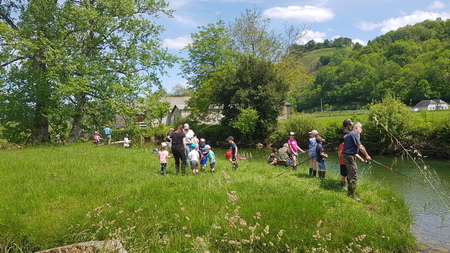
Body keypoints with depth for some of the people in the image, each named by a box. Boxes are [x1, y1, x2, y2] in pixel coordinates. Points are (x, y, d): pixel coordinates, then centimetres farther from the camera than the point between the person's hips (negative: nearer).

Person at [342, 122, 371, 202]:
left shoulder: (351, 134, 19)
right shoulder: (354, 134, -13)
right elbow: (360, 146, -15)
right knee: (354, 175, -7)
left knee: (350, 175, 18)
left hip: (347, 156, 11)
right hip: (349, 156, -11)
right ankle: (352, 195, -2)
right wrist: (367, 155, -4)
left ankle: (350, 192, 28)